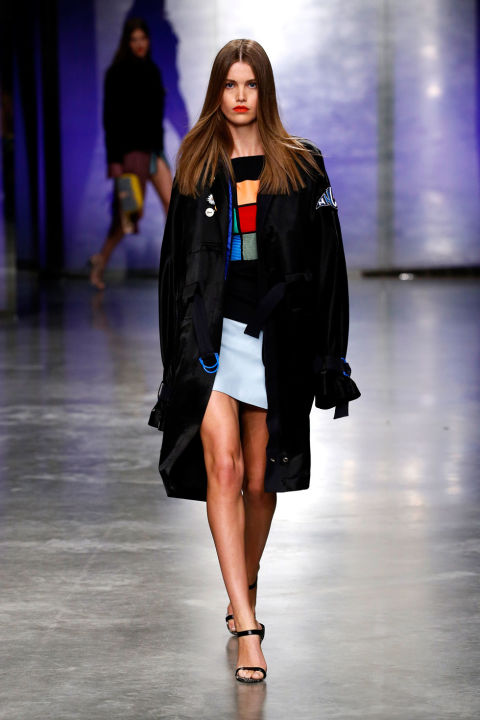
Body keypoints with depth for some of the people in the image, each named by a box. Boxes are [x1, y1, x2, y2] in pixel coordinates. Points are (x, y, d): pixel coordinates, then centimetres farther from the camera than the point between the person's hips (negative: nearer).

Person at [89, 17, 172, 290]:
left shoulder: (152, 71, 12)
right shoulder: (118, 73, -8)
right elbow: (110, 117, -11)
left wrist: (160, 148, 18)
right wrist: (114, 160, -16)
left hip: (153, 148, 6)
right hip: (130, 149, -6)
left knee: (171, 203, -4)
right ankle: (101, 260, 15)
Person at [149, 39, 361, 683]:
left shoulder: (301, 166, 4)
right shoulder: (196, 168, 8)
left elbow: (327, 266, 3)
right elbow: (176, 263, 12)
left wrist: (328, 356, -1)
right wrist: (182, 348, 7)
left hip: (276, 337, 0)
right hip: (212, 333, 0)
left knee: (259, 478, 8)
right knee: (222, 467, -14)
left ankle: (244, 595, 30)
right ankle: (247, 627, -17)